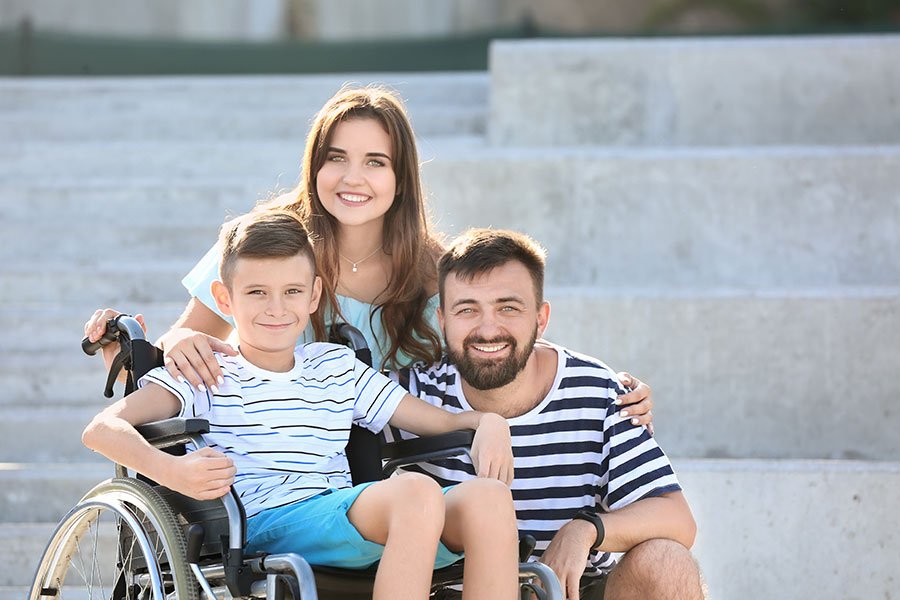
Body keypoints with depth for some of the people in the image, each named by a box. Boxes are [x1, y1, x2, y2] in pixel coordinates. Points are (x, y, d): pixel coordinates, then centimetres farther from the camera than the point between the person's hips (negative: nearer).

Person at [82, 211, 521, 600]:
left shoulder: (337, 368, 26)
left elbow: (442, 423, 26)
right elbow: (102, 429, -5)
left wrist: (487, 421, 2)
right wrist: (171, 470, -24)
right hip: (266, 522, -5)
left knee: (488, 495, -23)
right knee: (416, 491, -32)